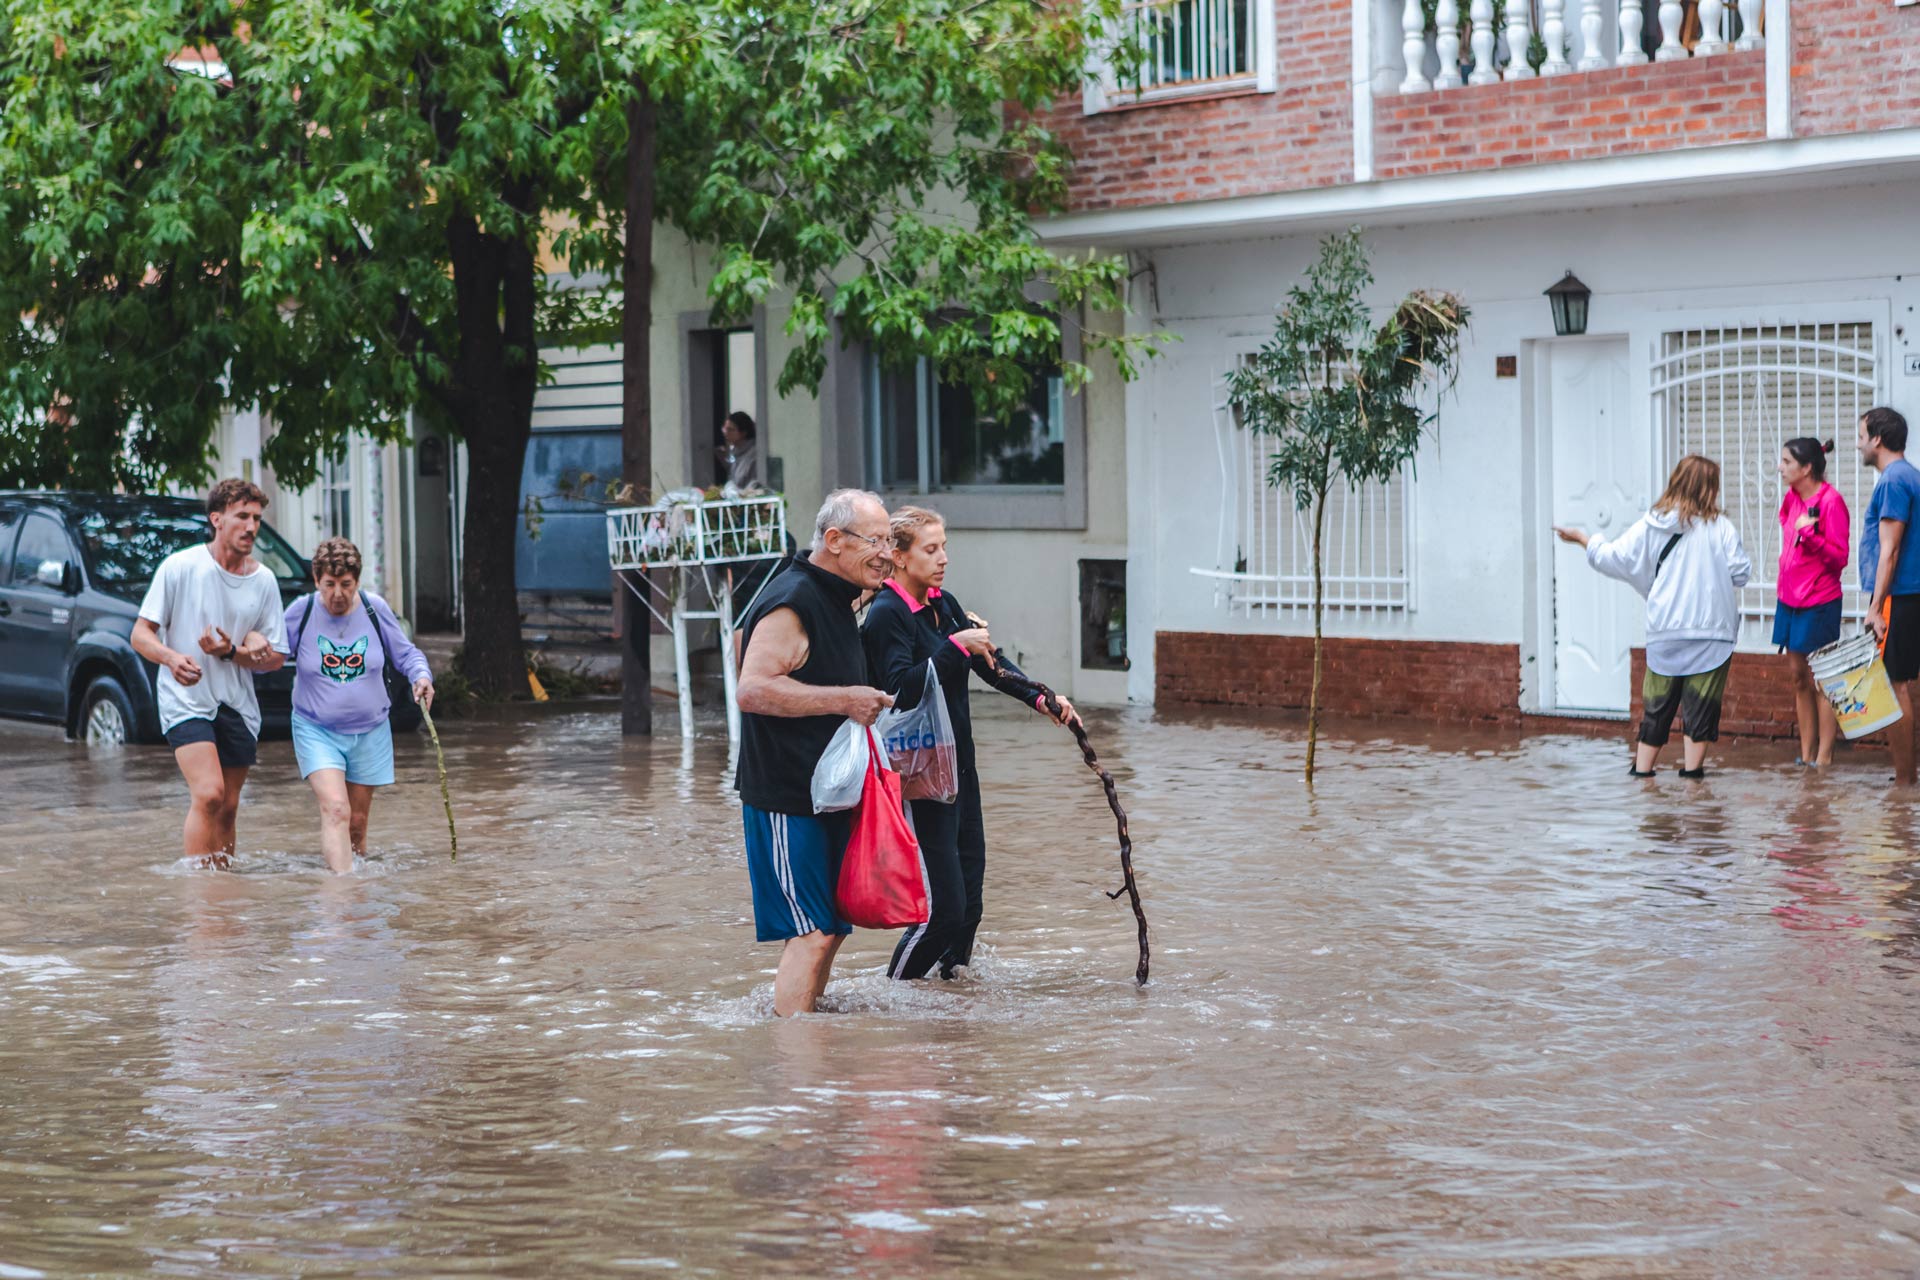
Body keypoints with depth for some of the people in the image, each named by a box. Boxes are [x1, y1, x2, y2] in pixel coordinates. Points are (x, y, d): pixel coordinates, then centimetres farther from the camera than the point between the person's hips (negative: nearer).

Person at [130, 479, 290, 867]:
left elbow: (275, 658, 7)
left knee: (227, 809, 7)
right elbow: (141, 634, -4)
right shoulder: (180, 567, -6)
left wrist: (231, 652, -12)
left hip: (238, 705, 5)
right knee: (208, 794, -21)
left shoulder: (263, 580, 5)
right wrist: (172, 658, -25)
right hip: (186, 700, -5)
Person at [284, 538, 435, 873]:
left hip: (370, 731, 3)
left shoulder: (374, 609, -3)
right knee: (335, 809, -21)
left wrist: (421, 675, -12)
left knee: (357, 821, 9)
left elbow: (405, 653, 9)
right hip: (316, 730, -3)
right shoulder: (300, 612, -7)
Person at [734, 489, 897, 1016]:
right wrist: (845, 699, -26)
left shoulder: (836, 602, 15)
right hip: (786, 799, -10)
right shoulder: (792, 604, -17)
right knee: (811, 933, -13)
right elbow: (751, 690, -27)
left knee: (832, 927, 14)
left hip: (828, 795, 10)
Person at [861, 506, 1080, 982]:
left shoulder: (944, 605, 11)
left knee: (969, 898, 10)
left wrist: (1039, 698, -3)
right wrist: (956, 645, -27)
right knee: (944, 906, -9)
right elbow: (902, 688, -27)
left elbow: (990, 665, 11)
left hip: (957, 768, 8)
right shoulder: (887, 615, -15)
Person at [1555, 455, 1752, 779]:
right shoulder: (1719, 527, -7)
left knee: (1657, 703, 12)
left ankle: (1642, 766, 15)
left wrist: (1583, 539, 19)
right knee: (1700, 703, 3)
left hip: (1664, 633, 3)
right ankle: (1692, 766, 2)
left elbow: (1614, 558, 3)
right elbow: (1741, 572, -7)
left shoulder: (1651, 526, 1)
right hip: (1710, 630, -3)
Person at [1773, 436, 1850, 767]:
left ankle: (1824, 757, 1)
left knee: (1820, 681, -3)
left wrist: (1809, 534, -28)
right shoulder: (1791, 498, 8)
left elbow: (1839, 558, -15)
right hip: (1789, 600, 8)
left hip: (1819, 604, -8)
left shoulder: (1831, 501, -14)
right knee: (1799, 679, 11)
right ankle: (1806, 754, 16)